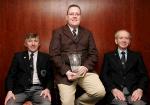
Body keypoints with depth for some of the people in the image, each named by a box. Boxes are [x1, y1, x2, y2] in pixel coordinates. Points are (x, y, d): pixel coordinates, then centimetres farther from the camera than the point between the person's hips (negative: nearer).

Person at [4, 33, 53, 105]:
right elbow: (11, 75, 8)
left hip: (39, 89, 0)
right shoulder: (18, 56, 13)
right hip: (21, 89, 1)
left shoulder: (45, 57, 12)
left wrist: (47, 89, -11)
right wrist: (10, 91, -9)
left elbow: (50, 76, 9)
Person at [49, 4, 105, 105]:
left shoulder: (87, 33, 16)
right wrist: (66, 71, -15)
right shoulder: (58, 32, 7)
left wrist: (86, 67, -10)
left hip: (85, 70, 3)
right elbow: (54, 54, -3)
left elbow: (93, 54, 9)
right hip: (65, 72, -2)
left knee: (100, 92, -18)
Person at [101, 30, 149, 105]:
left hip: (134, 92, 1)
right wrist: (113, 89, -12)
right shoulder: (108, 56, 15)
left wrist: (140, 89, -9)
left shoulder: (136, 56, 18)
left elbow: (144, 75, 11)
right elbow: (104, 75, 6)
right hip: (116, 92, -1)